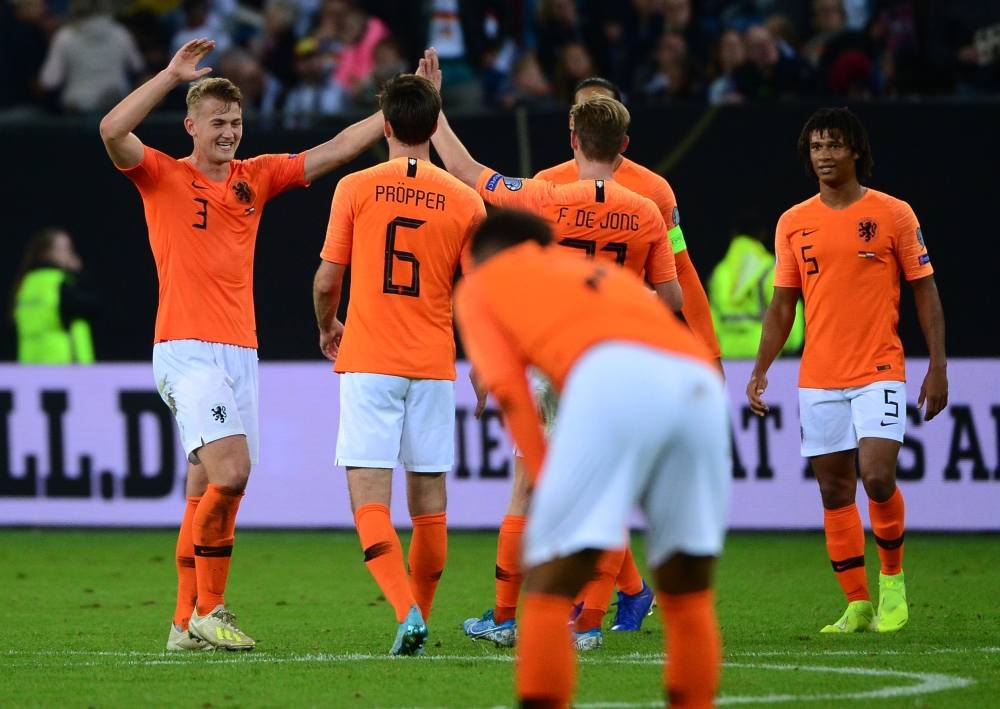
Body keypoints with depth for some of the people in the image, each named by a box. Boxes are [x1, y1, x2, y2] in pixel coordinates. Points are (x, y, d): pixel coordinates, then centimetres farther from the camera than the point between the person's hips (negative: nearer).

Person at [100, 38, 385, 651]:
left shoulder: (255, 178, 15)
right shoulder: (164, 176, 1)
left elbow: (338, 150, 17)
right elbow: (113, 132, -18)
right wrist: (173, 74, -18)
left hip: (241, 352, 6)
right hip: (187, 349, -6)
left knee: (207, 491, 5)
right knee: (230, 470, -20)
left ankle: (187, 623, 10)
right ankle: (208, 610, -10)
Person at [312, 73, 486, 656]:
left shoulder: (356, 189, -3)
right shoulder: (466, 202, 0)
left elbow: (326, 283, 2)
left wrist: (328, 327, 23)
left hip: (368, 364, -2)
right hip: (434, 366, 2)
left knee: (370, 498, -6)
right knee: (429, 501, 12)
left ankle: (408, 612, -24)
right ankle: (418, 617, 18)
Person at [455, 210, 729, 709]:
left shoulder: (480, 284, 28)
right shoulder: (604, 275, 42)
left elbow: (510, 391, 12)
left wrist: (547, 485, 7)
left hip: (614, 376, -5)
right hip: (701, 383, 5)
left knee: (549, 590, 0)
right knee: (688, 598, 17)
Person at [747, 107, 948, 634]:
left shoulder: (893, 214, 0)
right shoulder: (793, 223, 8)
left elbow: (924, 292, 2)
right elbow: (782, 305, 13)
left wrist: (938, 366, -4)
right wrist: (760, 371, 5)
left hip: (879, 372, -3)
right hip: (817, 380, 3)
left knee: (877, 476, -18)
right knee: (834, 490, 3)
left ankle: (892, 578, 6)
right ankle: (858, 605, 11)